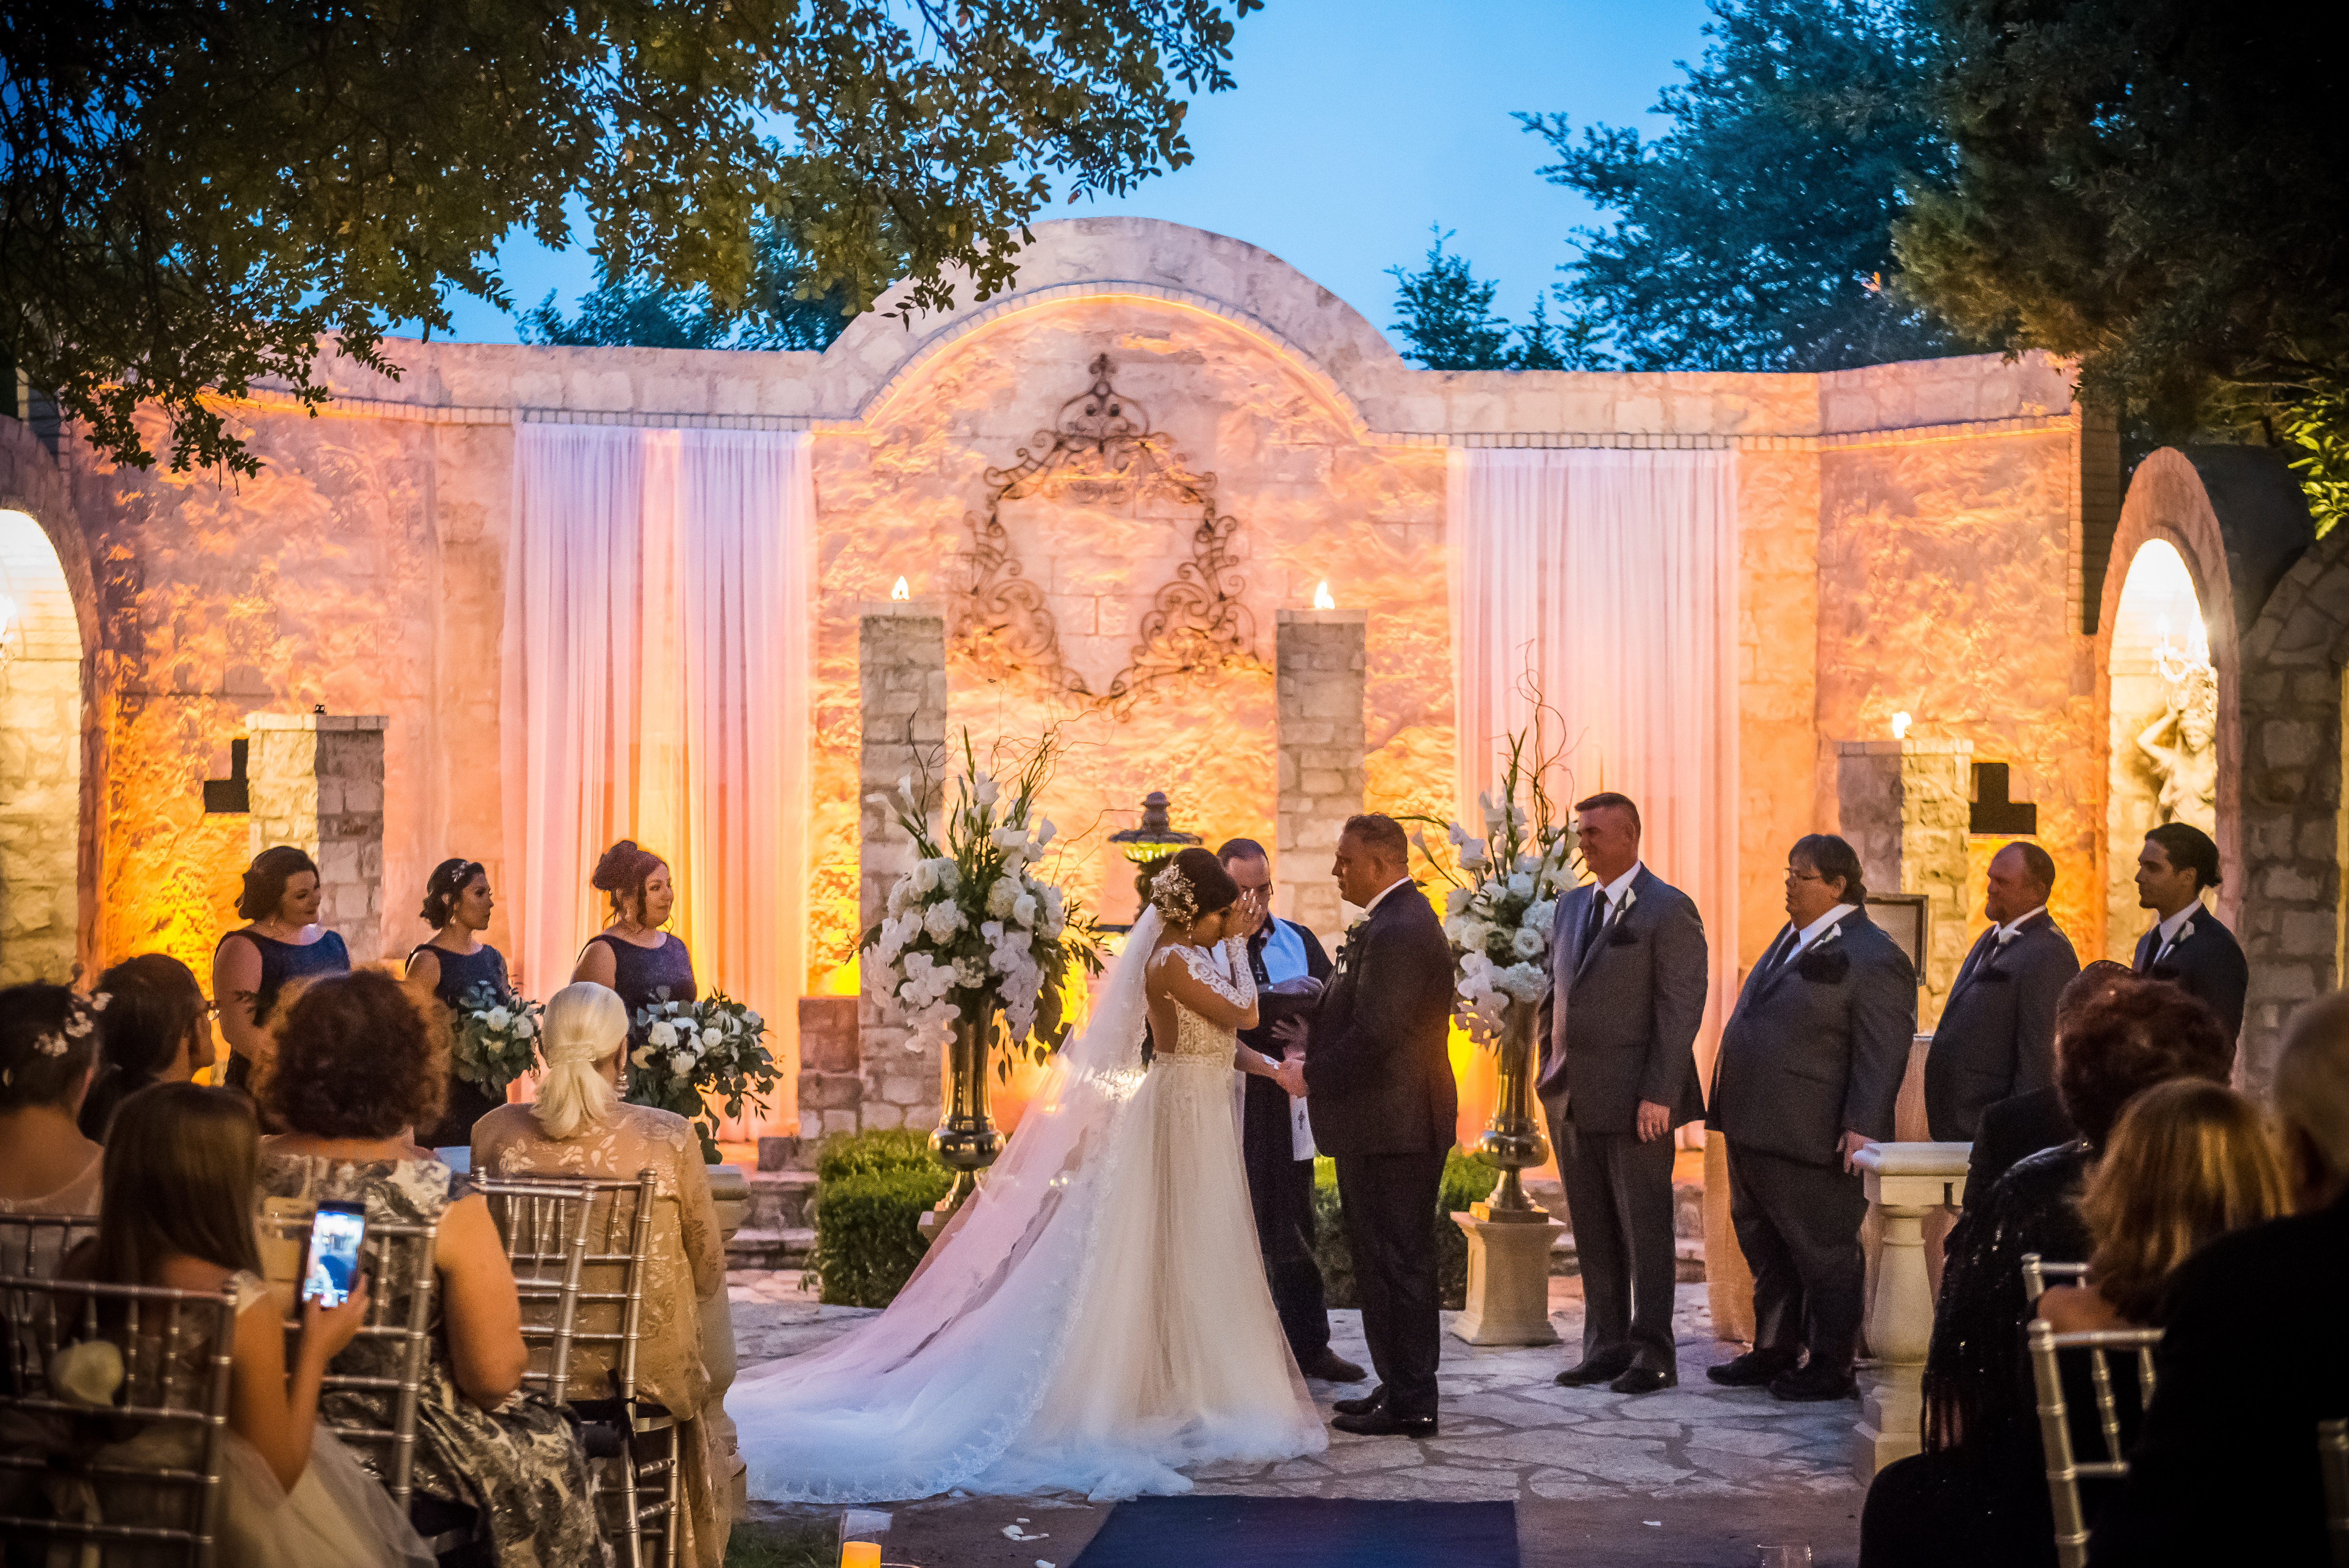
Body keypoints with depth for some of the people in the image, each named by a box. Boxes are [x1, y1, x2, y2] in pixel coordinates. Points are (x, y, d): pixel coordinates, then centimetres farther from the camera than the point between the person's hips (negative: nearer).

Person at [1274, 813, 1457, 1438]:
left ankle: (1409, 1403, 3)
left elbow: (1375, 1035, -24)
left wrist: (1312, 1076, -12)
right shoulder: (1398, 921, 14)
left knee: (1396, 1264, -4)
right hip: (1394, 1123, 11)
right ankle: (1404, 1388, 25)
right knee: (1396, 1262, 16)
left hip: (1392, 1127, -11)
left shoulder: (1398, 932, -20)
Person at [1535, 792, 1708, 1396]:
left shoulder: (1669, 910, -8)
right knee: (1593, 1233, 11)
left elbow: (1681, 1009, -12)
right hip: (1573, 1098, 7)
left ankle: (1652, 1353, 9)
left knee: (1644, 1229, 1)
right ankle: (1607, 1346, 19)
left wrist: (1658, 1095, -17)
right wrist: (1551, 1072, 11)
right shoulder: (1570, 906, 14)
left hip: (1635, 1101, -7)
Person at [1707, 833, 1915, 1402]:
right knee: (1765, 1247, 18)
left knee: (1823, 1253, 2)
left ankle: (1831, 1369, 12)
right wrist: (1736, 1109, 21)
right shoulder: (1794, 937, 14)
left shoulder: (1873, 958, -14)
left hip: (1812, 1139, -9)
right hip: (1754, 1130, 9)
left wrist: (1862, 1126, -24)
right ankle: (1774, 1351, 30)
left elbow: (1882, 1055, -18)